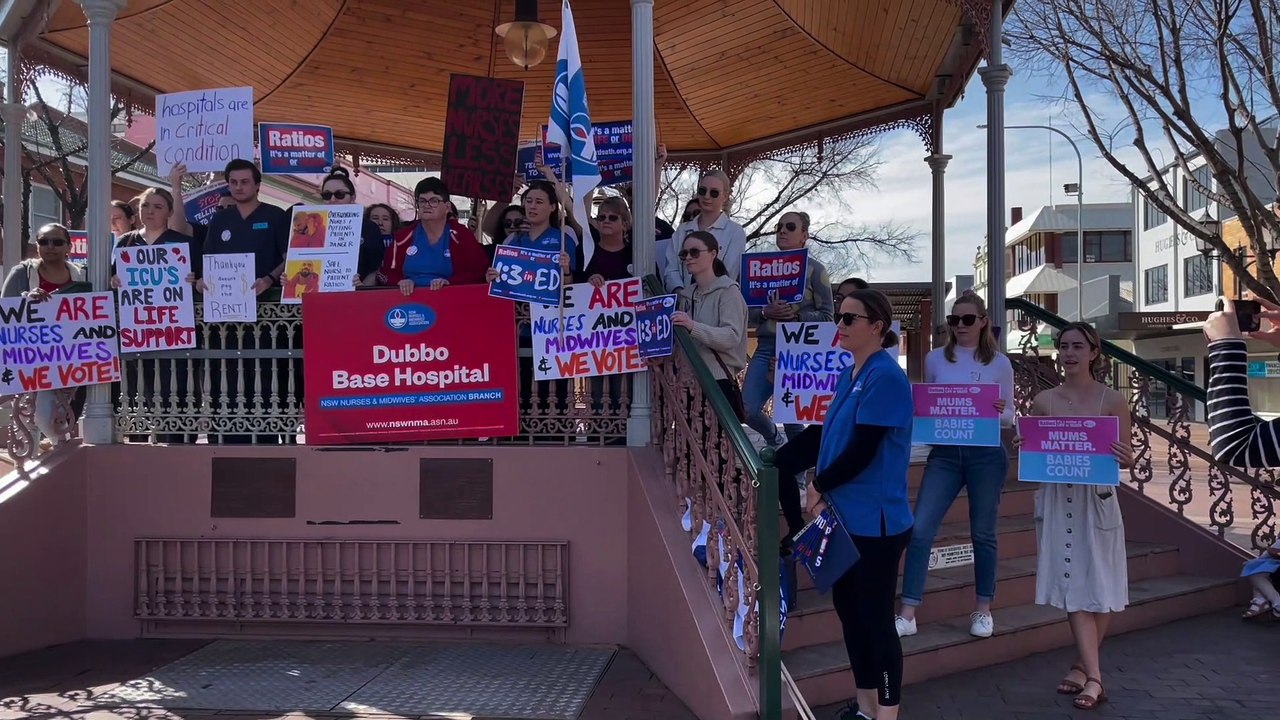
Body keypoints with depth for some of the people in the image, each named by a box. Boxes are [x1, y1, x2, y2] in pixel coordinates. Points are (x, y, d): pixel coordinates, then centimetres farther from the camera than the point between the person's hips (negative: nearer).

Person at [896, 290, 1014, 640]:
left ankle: (983, 610, 25)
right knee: (919, 530, -8)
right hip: (945, 453, 1)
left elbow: (1009, 415, 5)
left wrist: (997, 413, -17)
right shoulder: (935, 359, 6)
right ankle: (907, 614, -3)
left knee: (983, 533, 9)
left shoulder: (999, 363, 2)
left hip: (986, 454, -1)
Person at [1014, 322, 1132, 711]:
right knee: (1074, 588, -2)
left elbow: (1127, 459, 0)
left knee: (1099, 589, 5)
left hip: (1097, 500, -1)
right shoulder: (1044, 401, 3)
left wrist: (1122, 458, -22)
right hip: (1057, 500, 1)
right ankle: (1094, 678, 1)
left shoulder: (1112, 401, -1)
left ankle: (1082, 667, 22)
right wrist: (1022, 449, -12)